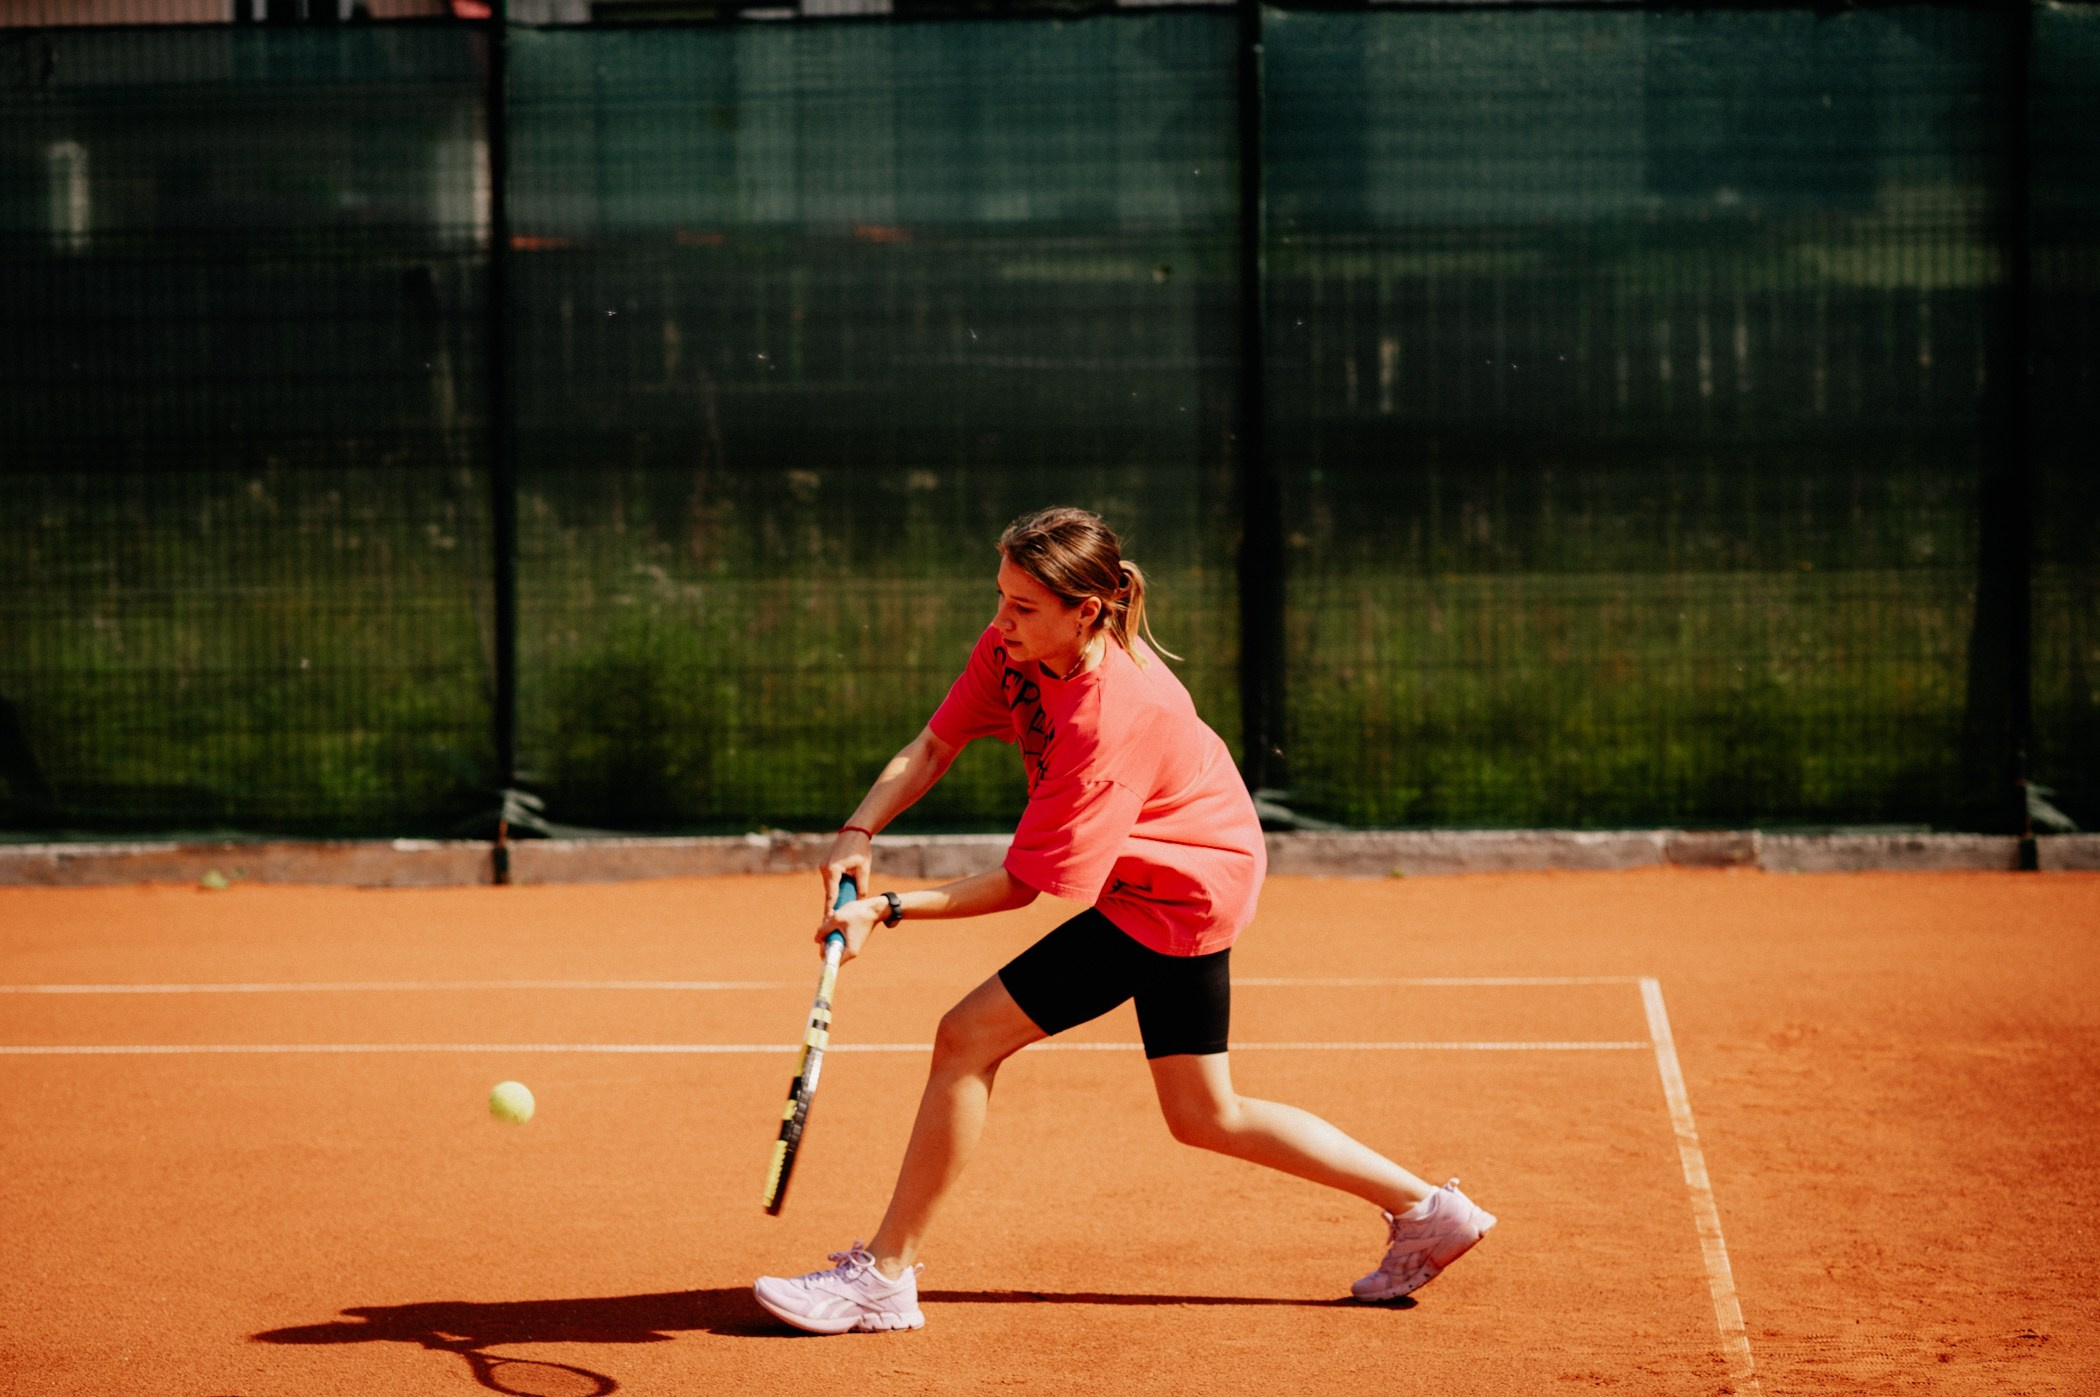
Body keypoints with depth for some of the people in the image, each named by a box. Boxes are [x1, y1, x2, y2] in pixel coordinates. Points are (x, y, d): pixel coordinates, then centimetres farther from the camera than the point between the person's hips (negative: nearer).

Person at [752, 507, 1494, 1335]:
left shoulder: (1107, 722, -32)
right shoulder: (1012, 648, -10)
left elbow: (1022, 884, -26)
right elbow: (931, 748, -5)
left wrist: (887, 911, -28)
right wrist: (859, 833, -23)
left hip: (1171, 901, -10)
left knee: (968, 1036, -12)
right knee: (1204, 1116, 18)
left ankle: (885, 1276, -5)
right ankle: (1425, 1212, 26)